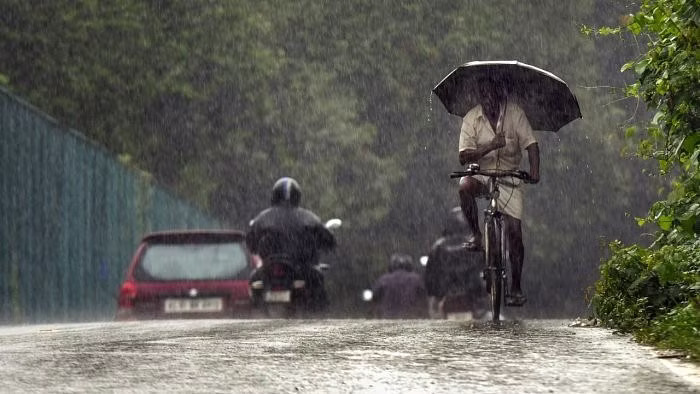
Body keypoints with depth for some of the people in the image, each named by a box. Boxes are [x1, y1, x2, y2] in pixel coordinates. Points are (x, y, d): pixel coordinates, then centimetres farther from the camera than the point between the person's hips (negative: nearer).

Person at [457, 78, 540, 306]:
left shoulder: (514, 113, -8)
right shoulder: (471, 118, -7)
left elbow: (530, 144, -13)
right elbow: (464, 157, -14)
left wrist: (534, 170, -30)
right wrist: (490, 146, -29)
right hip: (481, 174, 0)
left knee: (514, 230, -8)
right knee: (464, 186, -35)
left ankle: (516, 288, 2)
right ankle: (476, 234, -15)